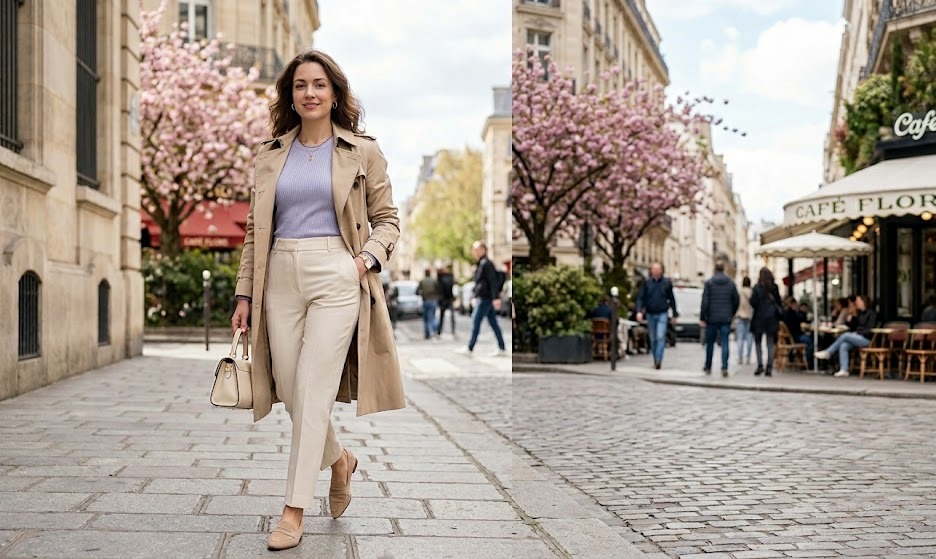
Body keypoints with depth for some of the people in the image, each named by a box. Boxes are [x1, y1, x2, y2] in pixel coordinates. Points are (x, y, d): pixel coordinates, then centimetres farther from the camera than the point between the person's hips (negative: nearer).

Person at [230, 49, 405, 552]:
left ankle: (294, 509, 0)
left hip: (336, 276, -4)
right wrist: (244, 294, 8)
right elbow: (255, 229, 13)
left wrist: (369, 258, -9)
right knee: (290, 390, 5)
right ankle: (339, 458, 34)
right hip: (280, 278, 4)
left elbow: (386, 219, 10)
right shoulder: (270, 155, 12)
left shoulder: (362, 151, 5)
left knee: (313, 390, -8)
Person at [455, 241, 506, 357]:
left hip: (485, 298, -10)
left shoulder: (486, 263, -13)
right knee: (493, 322, 9)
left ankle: (470, 349, 0)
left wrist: (495, 298, -25)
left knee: (476, 321, -5)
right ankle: (502, 348, 11)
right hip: (487, 298, 10)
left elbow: (493, 281, -20)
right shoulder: (481, 263, 17)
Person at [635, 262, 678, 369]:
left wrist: (674, 315, 10)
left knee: (661, 337, -15)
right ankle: (655, 361, 18)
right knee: (653, 339, 8)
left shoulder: (667, 282, 2)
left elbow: (671, 299, 9)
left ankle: (658, 360, -19)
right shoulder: (647, 283, 3)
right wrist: (639, 311, -14)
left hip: (662, 314, -2)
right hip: (650, 314, 2)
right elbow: (640, 298, 1)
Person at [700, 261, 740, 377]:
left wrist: (702, 318, -6)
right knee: (725, 343, 0)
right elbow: (736, 301, 7)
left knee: (710, 343, 10)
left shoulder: (709, 283, -7)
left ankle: (708, 367, 20)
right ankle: (724, 368, -10)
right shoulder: (731, 283, 4)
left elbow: (705, 302, -11)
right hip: (726, 319, 2)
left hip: (712, 319, -2)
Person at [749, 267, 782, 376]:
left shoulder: (757, 288, -9)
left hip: (759, 318, -2)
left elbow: (753, 302, -10)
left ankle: (760, 365, -2)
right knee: (771, 343, 5)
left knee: (758, 342, 9)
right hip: (772, 318, 3)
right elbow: (779, 303, 3)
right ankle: (769, 367, 1)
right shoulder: (774, 287, 1)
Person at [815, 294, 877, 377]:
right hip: (857, 337, 7)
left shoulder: (871, 313, -2)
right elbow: (853, 328, 20)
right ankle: (844, 370, -34)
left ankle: (828, 352, -18)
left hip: (866, 339, -7)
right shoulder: (859, 313, 21)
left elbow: (869, 330, -11)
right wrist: (850, 320, 2)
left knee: (845, 336, -27)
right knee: (843, 346, -23)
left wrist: (857, 333, -15)